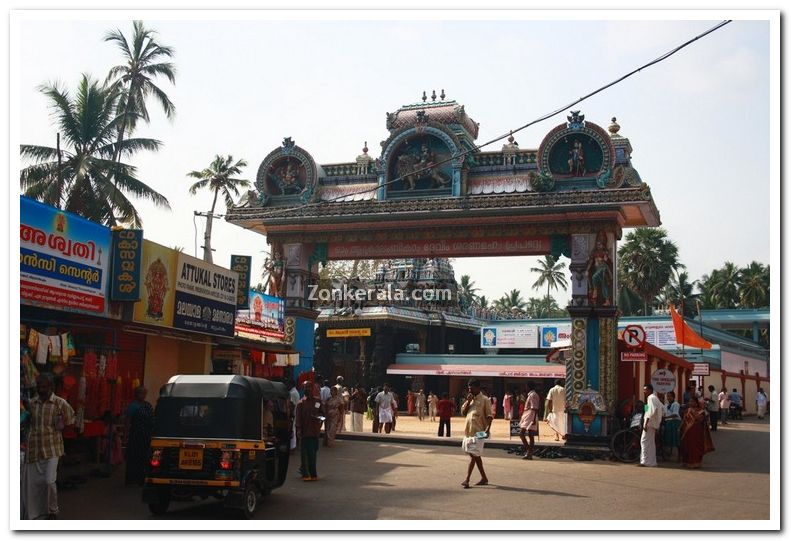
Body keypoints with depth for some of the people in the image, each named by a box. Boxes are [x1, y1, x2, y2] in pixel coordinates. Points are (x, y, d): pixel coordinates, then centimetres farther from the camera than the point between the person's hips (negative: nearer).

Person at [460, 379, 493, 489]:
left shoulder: (484, 400, -7)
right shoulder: (469, 400, 14)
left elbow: (489, 416, -9)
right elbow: (463, 412, 8)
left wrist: (488, 429, -20)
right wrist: (468, 401, -4)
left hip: (478, 432, -8)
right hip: (469, 431, 8)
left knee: (474, 455, -10)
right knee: (476, 456, 13)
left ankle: (467, 480, -12)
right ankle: (484, 478, 23)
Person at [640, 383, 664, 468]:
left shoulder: (651, 398, -12)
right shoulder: (655, 398, 18)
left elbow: (652, 411, -23)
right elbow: (662, 409, 23)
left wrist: (645, 423, -25)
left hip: (649, 423, -10)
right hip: (654, 424, 10)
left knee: (644, 441, -8)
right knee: (651, 442, 12)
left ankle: (645, 461, -11)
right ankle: (652, 462, 15)